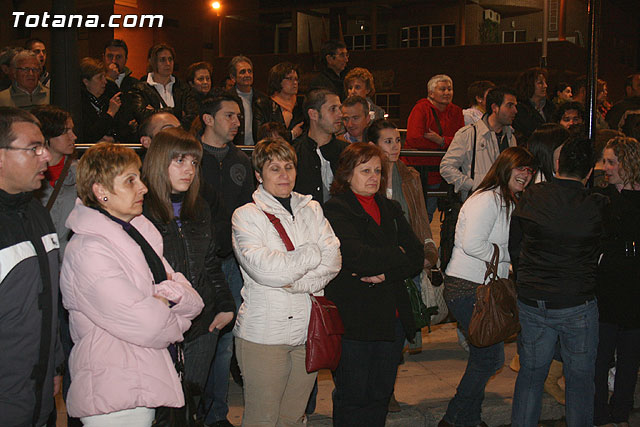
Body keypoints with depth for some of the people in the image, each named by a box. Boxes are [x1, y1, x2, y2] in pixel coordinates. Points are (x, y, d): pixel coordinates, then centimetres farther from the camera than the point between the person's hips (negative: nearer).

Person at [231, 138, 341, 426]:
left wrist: (295, 282, -14)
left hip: (307, 329, 4)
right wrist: (313, 254, -7)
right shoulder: (246, 215, -1)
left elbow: (333, 260, 1)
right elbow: (262, 268, -16)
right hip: (263, 333, -4)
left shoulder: (312, 210, 12)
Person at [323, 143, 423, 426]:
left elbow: (417, 258, 7)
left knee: (381, 395, 12)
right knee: (353, 397, 2)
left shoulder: (391, 209, 16)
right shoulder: (335, 210, -4)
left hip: (393, 316, 6)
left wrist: (386, 274, -11)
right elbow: (353, 256, -20)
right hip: (353, 320, -6)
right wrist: (397, 257, -7)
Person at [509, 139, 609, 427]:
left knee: (530, 374, 17)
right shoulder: (598, 208, -14)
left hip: (531, 303, 3)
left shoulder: (530, 198, -6)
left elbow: (514, 247, 4)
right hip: (577, 306, -3)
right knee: (580, 378, 14)